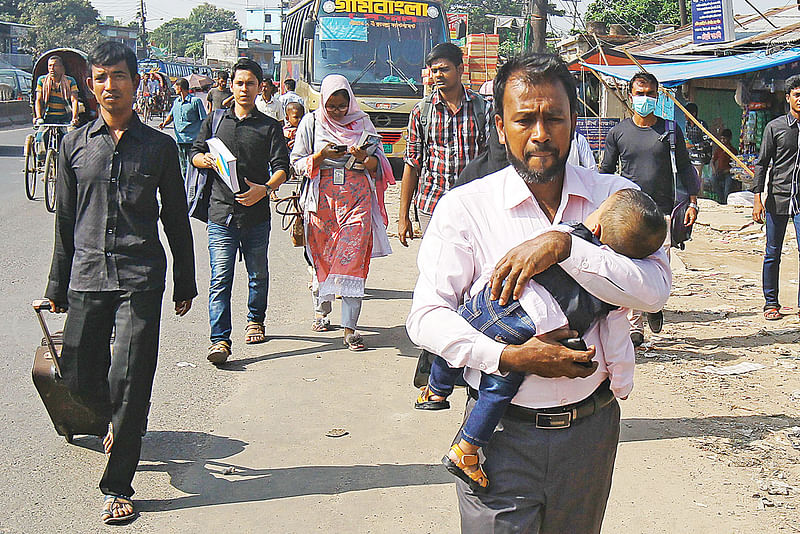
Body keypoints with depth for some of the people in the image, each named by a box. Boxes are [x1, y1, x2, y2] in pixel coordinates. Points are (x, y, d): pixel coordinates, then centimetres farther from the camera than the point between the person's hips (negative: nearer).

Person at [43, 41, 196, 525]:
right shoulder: (76, 145, 8)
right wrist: (58, 285, 14)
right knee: (80, 376, 7)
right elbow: (65, 220, 13)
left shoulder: (159, 146, 3)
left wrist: (186, 284, 10)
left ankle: (118, 485, 6)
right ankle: (119, 420, 41)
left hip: (141, 279, -2)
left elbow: (176, 219, 9)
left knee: (130, 381, -5)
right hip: (87, 278, 3)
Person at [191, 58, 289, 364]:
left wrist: (265, 188, -22)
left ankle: (255, 321, 36)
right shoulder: (215, 120, 13)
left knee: (258, 274, 14)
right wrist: (206, 160, -7)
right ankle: (220, 339, -8)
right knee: (220, 278, -8)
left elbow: (281, 167, -2)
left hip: (256, 214, 0)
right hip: (221, 212, 0)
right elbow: (195, 154, 17)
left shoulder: (270, 127, 7)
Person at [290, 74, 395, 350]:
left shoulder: (362, 122, 11)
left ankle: (349, 327, -11)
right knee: (322, 257, 7)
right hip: (322, 197, 1)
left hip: (357, 197, -1)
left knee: (353, 260, -9)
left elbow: (377, 165, 11)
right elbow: (297, 163, 5)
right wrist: (322, 155, -12)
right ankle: (321, 310, 31)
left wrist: (364, 157, -12)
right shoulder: (311, 123, 9)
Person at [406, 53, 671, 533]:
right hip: (501, 434, -3)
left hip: (591, 430, 3)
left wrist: (564, 245, -23)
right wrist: (512, 358, -21)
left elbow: (656, 289, -13)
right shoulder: (465, 207, -5)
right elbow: (427, 317, -9)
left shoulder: (614, 197, 1)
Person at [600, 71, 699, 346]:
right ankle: (635, 326, 7)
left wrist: (692, 201, 3)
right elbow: (606, 172, 13)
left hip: (662, 211, 0)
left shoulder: (671, 130, 7)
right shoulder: (618, 132, 7)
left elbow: (684, 167, 12)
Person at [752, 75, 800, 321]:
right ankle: (771, 302, 17)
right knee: (772, 254, 6)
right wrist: (758, 198, -5)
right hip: (777, 197, 0)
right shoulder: (775, 127, 3)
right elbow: (761, 163, 3)